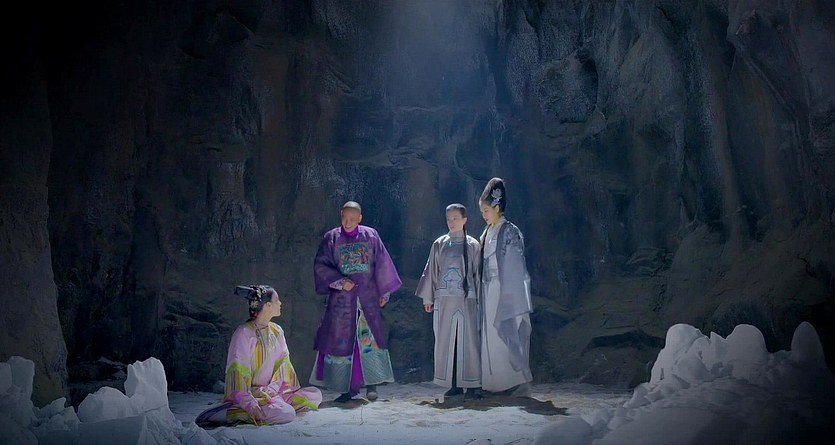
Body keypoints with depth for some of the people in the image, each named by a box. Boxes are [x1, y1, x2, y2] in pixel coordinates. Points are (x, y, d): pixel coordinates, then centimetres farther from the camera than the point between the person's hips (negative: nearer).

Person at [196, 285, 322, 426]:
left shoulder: (277, 331, 11)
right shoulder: (244, 333, -11)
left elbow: (284, 364, 9)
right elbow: (238, 371, -18)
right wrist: (249, 403, -30)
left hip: (273, 391, 7)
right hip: (250, 393, -7)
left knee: (315, 395, -6)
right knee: (286, 414, -32)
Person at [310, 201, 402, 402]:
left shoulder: (371, 236, 4)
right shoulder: (331, 238, 3)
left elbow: (382, 264, 7)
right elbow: (320, 265, -1)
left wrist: (384, 292, 6)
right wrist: (339, 281, -13)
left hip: (367, 296, 0)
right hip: (341, 298, 0)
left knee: (370, 338, -3)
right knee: (342, 339, 0)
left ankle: (371, 384, 6)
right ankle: (348, 387, 7)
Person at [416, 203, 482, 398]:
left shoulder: (473, 245, 4)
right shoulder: (439, 244, 9)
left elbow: (478, 272, 4)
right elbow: (431, 271, 10)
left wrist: (481, 298, -1)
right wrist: (427, 297, 8)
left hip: (467, 299, -2)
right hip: (444, 300, 2)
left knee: (468, 340, -1)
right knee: (446, 341, 3)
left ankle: (470, 384, 7)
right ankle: (454, 384, 11)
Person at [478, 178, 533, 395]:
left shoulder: (510, 231, -7)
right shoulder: (487, 233, 15)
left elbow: (515, 265, -11)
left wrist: (508, 295, -15)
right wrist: (482, 291, 12)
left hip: (506, 291, -8)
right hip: (489, 292, 8)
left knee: (508, 334, -7)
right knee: (490, 336, 7)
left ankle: (517, 383, 2)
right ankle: (496, 383, 14)